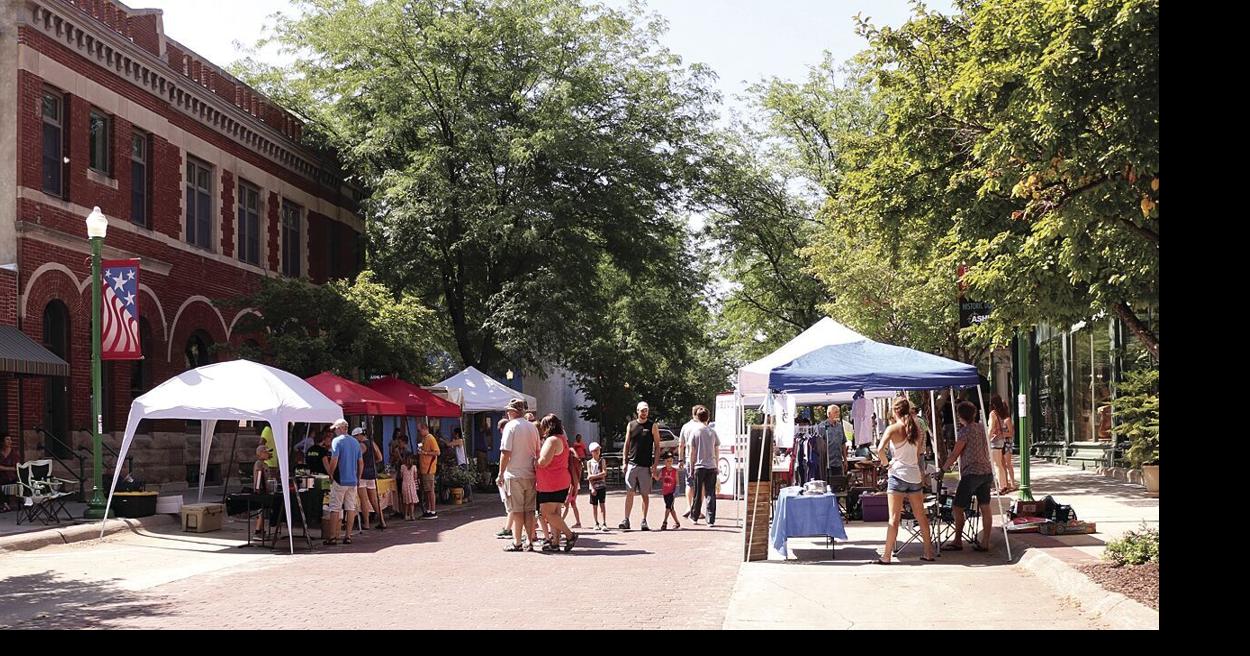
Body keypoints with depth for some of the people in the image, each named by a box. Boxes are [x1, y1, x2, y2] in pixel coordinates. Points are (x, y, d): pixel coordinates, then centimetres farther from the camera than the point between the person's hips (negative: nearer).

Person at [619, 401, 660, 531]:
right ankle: (626, 520, -1)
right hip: (631, 464, 2)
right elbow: (626, 444, 12)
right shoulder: (631, 425, 9)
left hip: (645, 466, -2)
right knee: (629, 493, -1)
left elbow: (657, 446, 1)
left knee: (645, 494, 3)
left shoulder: (652, 426, 2)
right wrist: (624, 462, 3)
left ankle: (644, 521, 9)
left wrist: (655, 465, -6)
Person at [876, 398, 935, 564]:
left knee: (894, 518, -4)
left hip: (898, 474, -5)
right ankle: (929, 552, 16)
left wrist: (886, 463, -2)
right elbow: (919, 454, 12)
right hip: (915, 475, 5)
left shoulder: (893, 428, -8)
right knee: (921, 516, 12)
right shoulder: (916, 429, 8)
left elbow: (880, 450, -18)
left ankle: (887, 556, -3)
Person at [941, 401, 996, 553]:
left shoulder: (965, 431, -11)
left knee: (958, 508, 1)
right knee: (985, 508, 6)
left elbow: (955, 454, -10)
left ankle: (957, 541, 4)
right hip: (987, 472, 8)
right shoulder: (982, 428, 10)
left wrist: (942, 469, -1)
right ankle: (985, 542, 7)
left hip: (971, 473, -8)